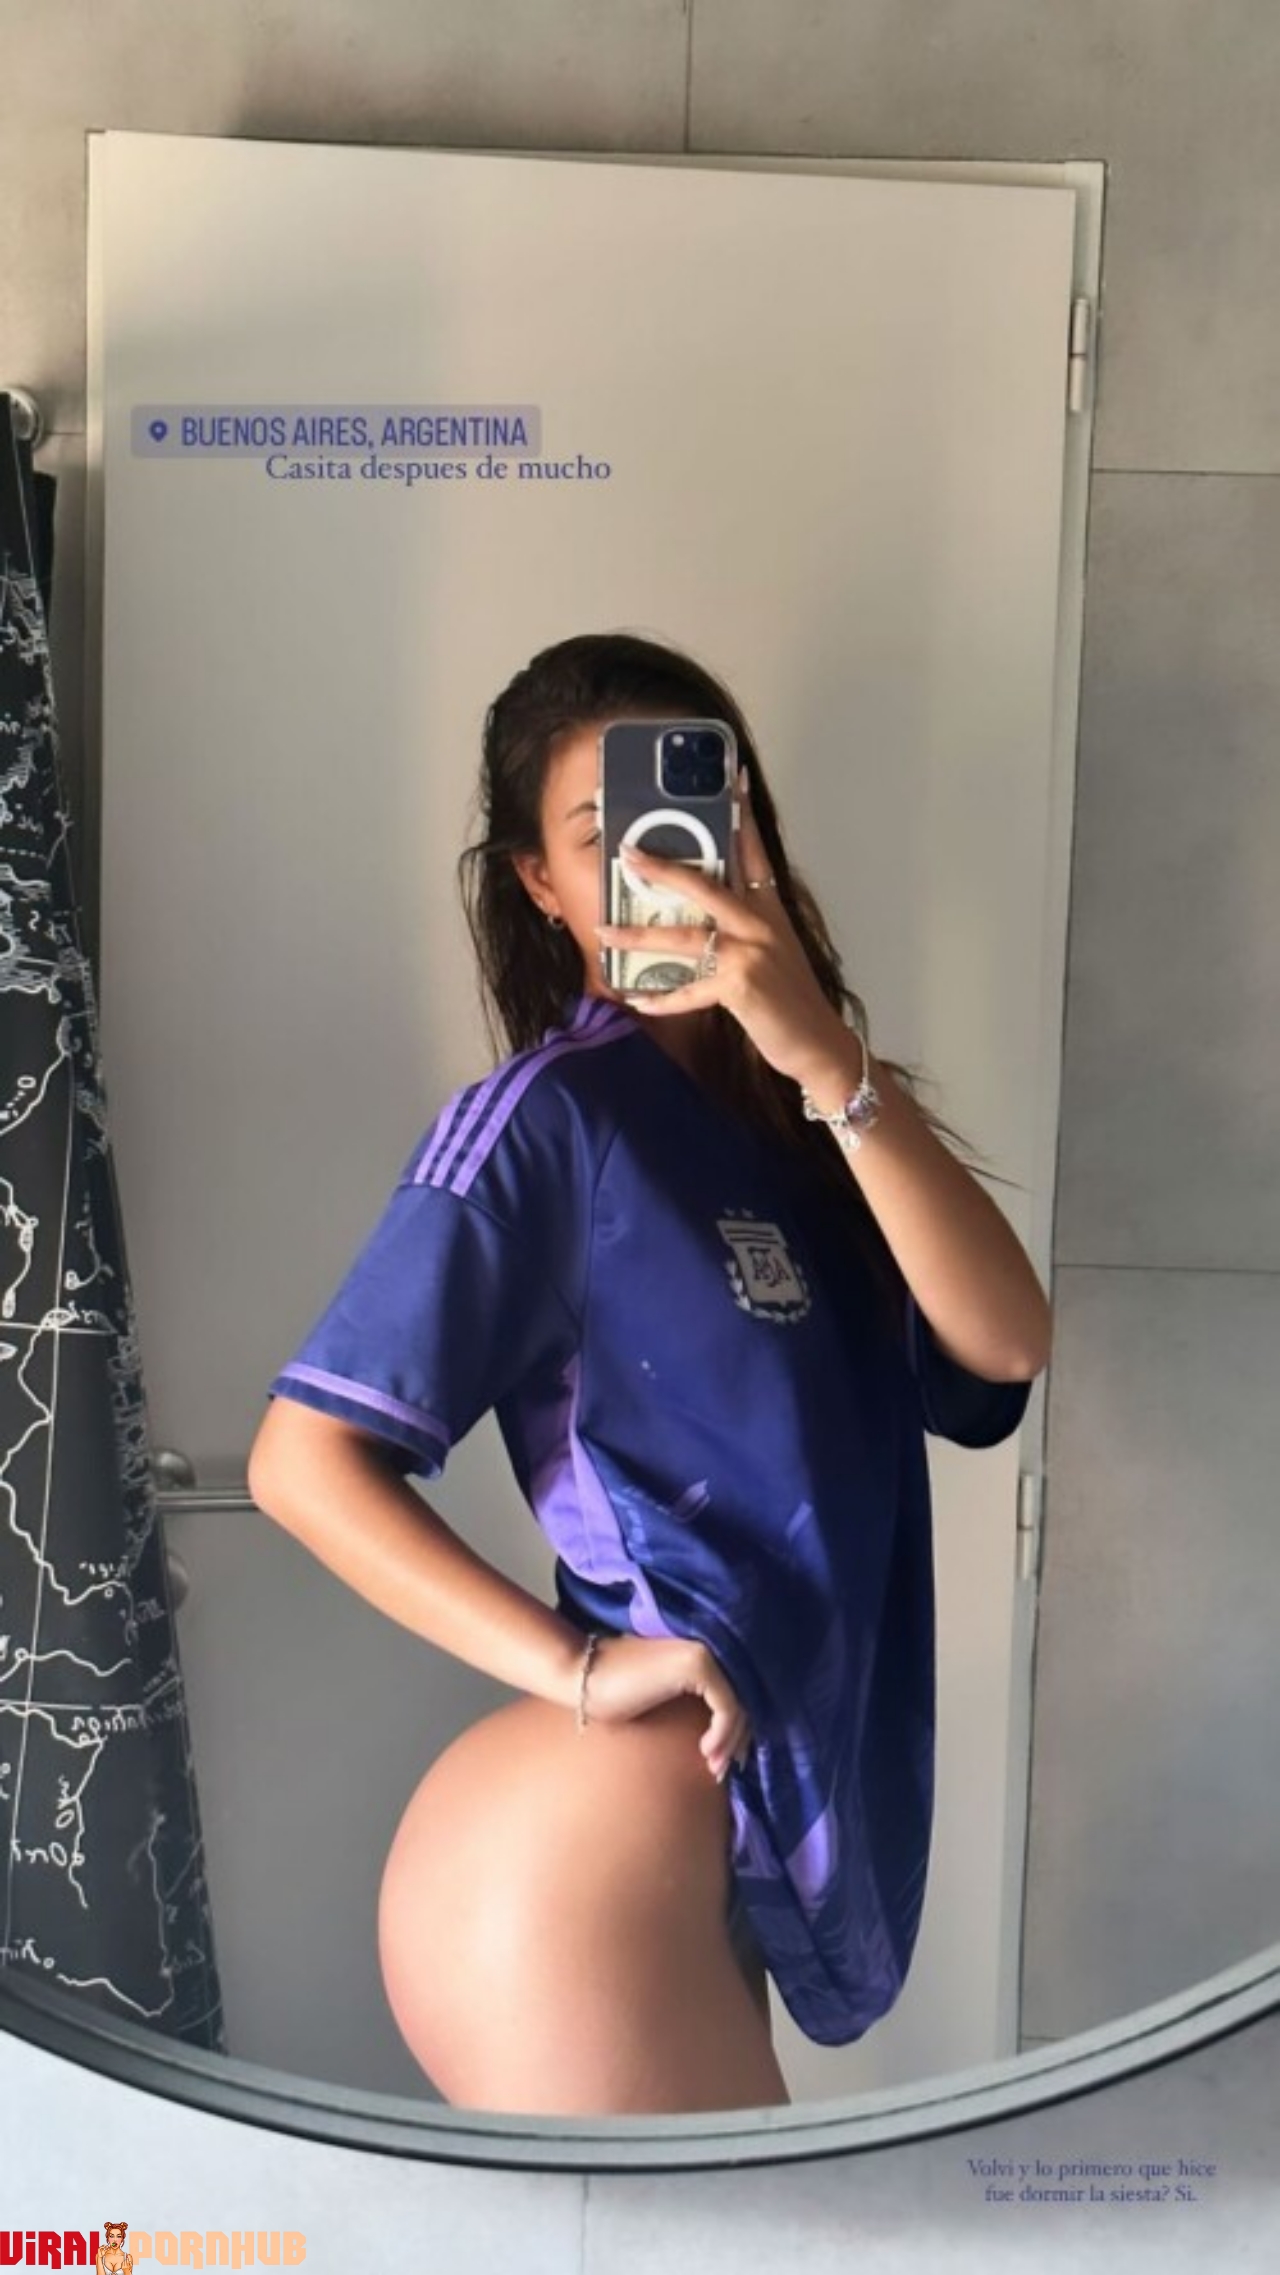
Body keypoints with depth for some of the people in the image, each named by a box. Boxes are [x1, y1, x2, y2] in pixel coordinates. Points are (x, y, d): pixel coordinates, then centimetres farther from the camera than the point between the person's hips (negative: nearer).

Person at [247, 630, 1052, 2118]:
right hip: (588, 1854, -8)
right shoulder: (549, 1116, -13)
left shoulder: (785, 1121, 10)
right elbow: (305, 1456, -16)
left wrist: (834, 1066, -16)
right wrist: (579, 1668, -20)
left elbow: (1002, 1346, -6)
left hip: (719, 1835, 8)